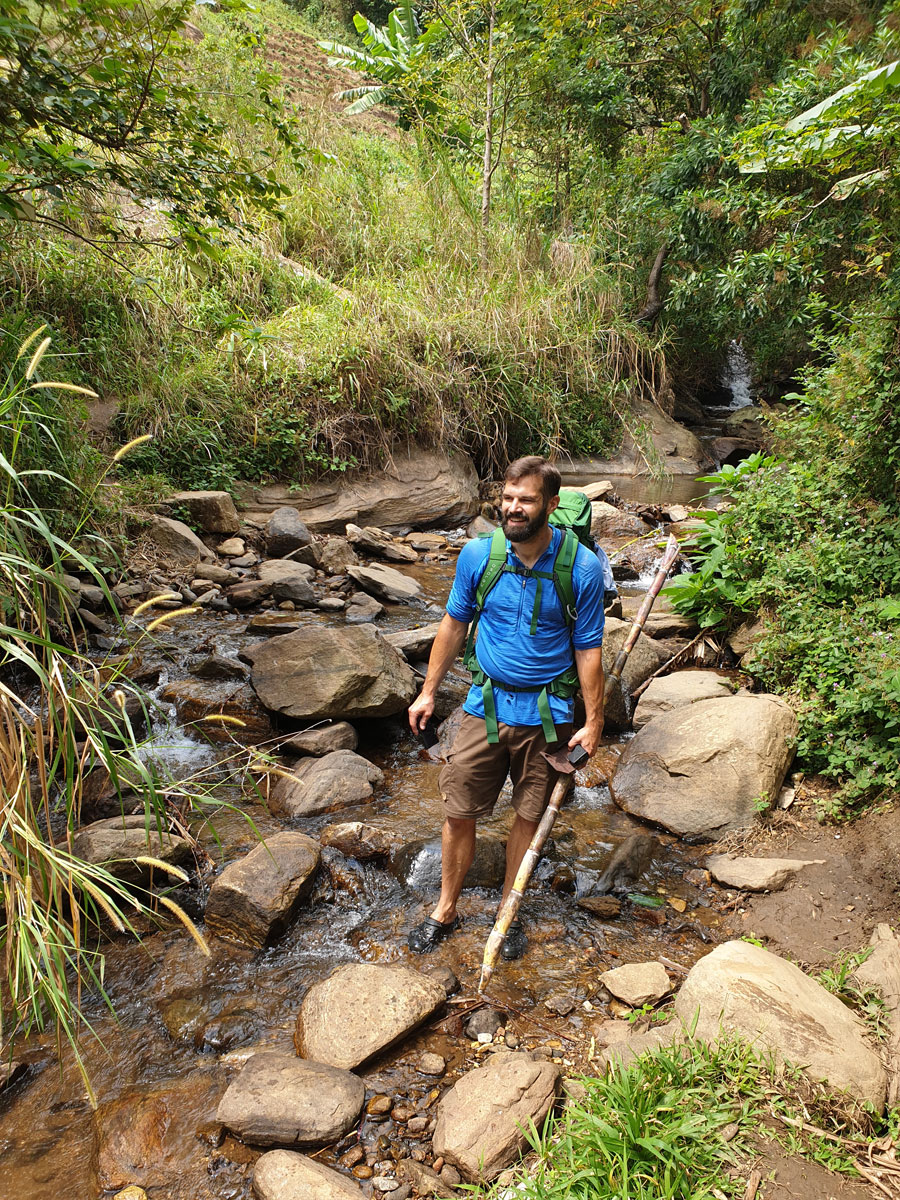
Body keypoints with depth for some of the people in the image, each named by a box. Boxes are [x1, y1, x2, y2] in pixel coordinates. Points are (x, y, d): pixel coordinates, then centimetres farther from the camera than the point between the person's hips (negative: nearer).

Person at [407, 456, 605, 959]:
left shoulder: (582, 567, -13)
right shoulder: (479, 554, -7)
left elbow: (588, 650, -6)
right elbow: (455, 624, 6)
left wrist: (593, 723, -6)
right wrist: (429, 691, 9)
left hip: (547, 713, -1)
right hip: (486, 704, 1)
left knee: (529, 817, 14)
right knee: (458, 815, 7)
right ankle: (446, 910, 30)